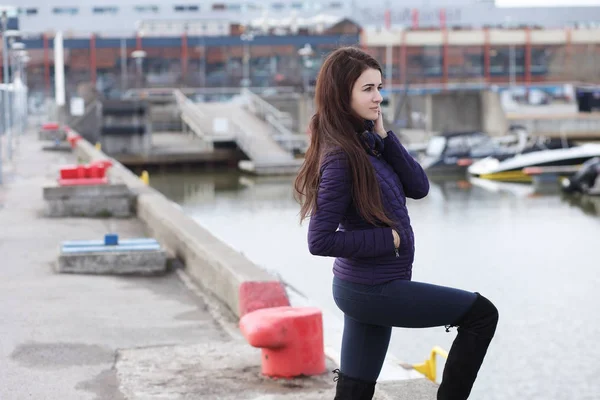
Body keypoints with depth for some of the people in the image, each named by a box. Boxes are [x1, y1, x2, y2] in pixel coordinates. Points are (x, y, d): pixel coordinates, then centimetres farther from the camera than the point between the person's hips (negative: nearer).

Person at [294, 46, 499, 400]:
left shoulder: (368, 142, 5)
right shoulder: (341, 158, -21)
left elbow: (418, 188, 2)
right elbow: (321, 241, -23)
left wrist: (383, 136, -6)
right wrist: (389, 239, -16)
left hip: (366, 288, 8)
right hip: (373, 291, -8)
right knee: (482, 314, 1)